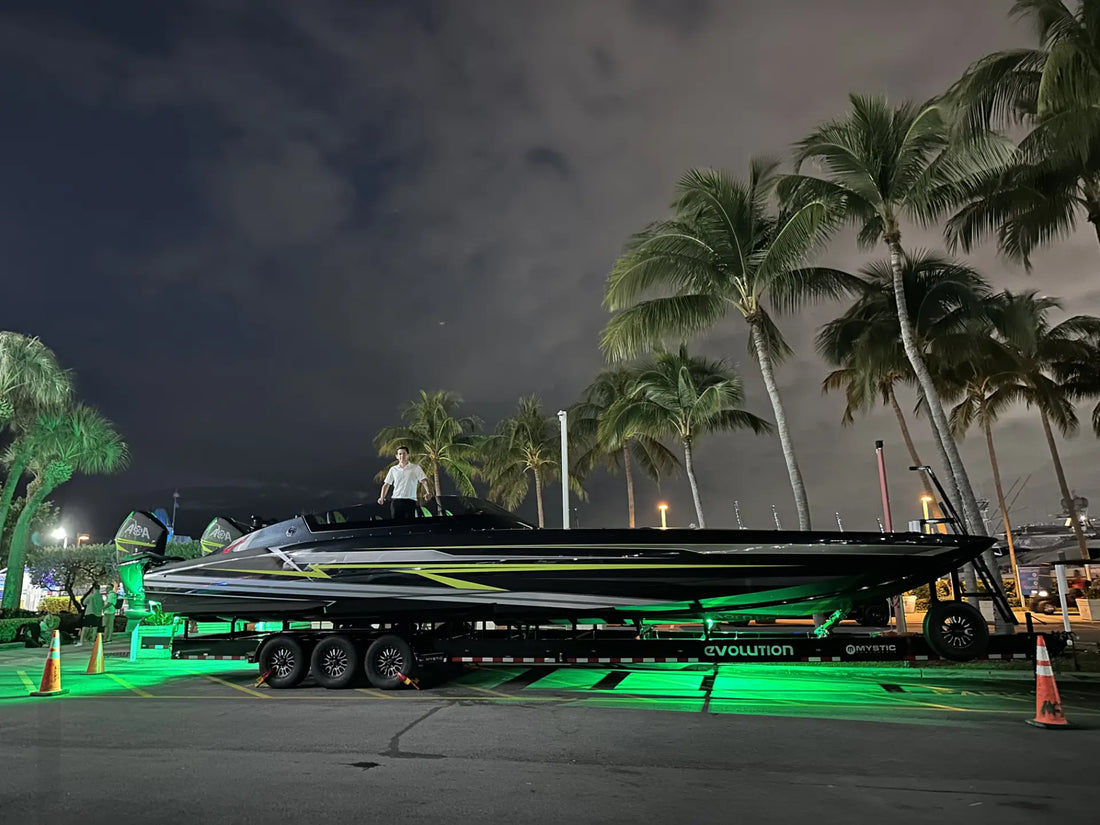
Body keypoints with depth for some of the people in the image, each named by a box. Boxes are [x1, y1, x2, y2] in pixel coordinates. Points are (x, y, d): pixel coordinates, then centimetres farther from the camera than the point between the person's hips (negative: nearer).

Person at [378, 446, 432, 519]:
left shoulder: (416, 468, 3)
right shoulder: (393, 469, 13)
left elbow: (424, 481, -4)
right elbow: (386, 484, 18)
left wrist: (428, 493, -22)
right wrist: (382, 497, 3)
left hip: (410, 501, -3)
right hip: (396, 501, 3)